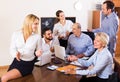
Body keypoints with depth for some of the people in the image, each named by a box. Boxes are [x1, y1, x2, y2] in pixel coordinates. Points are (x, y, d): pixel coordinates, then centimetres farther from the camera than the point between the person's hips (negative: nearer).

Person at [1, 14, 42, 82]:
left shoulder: (37, 37, -7)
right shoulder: (16, 34, -4)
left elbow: (39, 51, 5)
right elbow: (12, 48, 2)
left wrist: (37, 53, -18)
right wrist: (16, 53, -20)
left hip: (28, 64, -3)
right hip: (16, 61, 3)